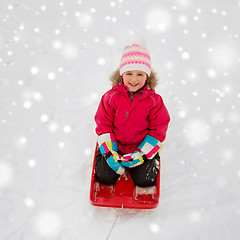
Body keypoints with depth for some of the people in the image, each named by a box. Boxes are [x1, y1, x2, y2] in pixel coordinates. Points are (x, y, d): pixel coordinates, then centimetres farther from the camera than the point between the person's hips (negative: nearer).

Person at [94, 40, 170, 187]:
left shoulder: (154, 100, -12)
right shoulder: (111, 97, -10)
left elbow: (158, 129, -6)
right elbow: (103, 125, -5)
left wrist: (142, 154, -14)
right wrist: (109, 153, -13)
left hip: (143, 147, 0)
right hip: (115, 145, 1)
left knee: (145, 180, -8)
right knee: (105, 177, -7)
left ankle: (154, 159, 22)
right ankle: (102, 154, 25)